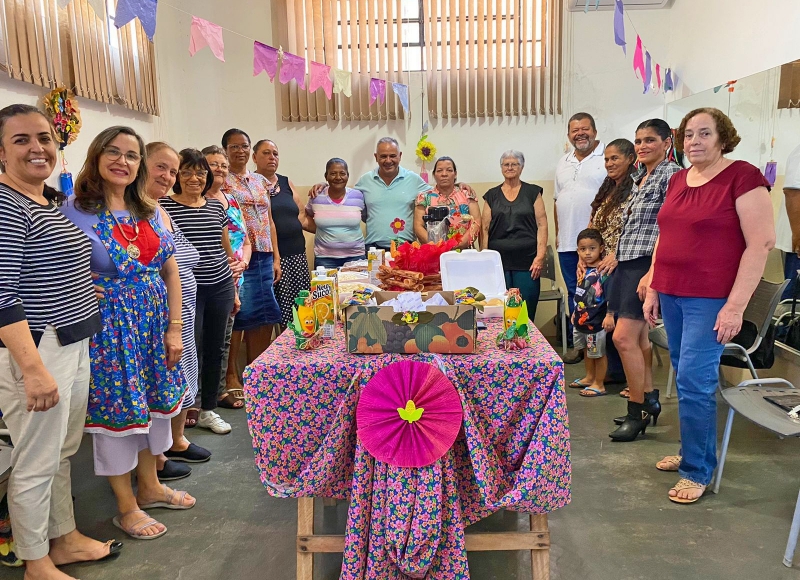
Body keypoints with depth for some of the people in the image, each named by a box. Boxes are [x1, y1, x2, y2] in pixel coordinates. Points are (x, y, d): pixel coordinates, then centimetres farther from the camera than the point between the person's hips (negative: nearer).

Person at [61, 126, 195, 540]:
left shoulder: (151, 211, 6)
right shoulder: (74, 212, -10)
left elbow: (170, 272, 7)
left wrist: (174, 328, 4)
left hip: (153, 323, 6)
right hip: (108, 328, -5)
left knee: (154, 402, 16)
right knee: (115, 409, 6)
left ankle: (149, 486, 38)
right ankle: (126, 507, 24)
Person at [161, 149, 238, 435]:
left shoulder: (217, 206, 9)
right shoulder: (164, 206, -6)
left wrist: (234, 289, 16)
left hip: (221, 288, 5)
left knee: (214, 349, 12)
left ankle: (208, 410, 27)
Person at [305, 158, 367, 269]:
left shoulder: (358, 196, 0)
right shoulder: (316, 197, 0)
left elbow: (367, 218, 13)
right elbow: (308, 215, 17)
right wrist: (320, 231, 5)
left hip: (355, 256, 0)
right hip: (324, 257, 0)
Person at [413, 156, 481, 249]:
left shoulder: (467, 194, 11)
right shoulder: (424, 197, 9)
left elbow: (476, 223, 3)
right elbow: (418, 226, 3)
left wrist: (458, 245, -10)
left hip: (462, 252, 0)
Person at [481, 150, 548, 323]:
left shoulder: (533, 192, 8)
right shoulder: (492, 195, 12)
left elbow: (542, 225, 3)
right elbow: (485, 228, 10)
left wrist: (540, 256, -6)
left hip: (527, 261, -1)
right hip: (499, 261, 1)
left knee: (526, 312, -3)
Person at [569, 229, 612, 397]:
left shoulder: (603, 271, -19)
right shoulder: (583, 270, 7)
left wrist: (609, 315, -26)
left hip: (596, 320, -8)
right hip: (581, 319, 9)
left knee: (598, 353, 6)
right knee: (587, 350, 23)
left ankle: (599, 384, 18)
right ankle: (589, 378, 40)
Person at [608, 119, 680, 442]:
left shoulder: (671, 175, -8)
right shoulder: (640, 178, 19)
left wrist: (652, 273, -22)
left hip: (647, 265, -9)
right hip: (628, 264, 9)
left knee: (624, 337, -11)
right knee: (638, 336, 12)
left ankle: (637, 412, 1)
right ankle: (649, 400, 24)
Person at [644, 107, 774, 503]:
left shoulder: (742, 177, -9)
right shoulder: (678, 180, 12)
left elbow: (762, 243, -14)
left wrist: (735, 306, -18)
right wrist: (652, 289, 13)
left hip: (711, 299, -7)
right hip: (671, 294, 7)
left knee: (694, 382, -6)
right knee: (686, 378, 14)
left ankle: (697, 471, 9)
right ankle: (692, 452, 29)